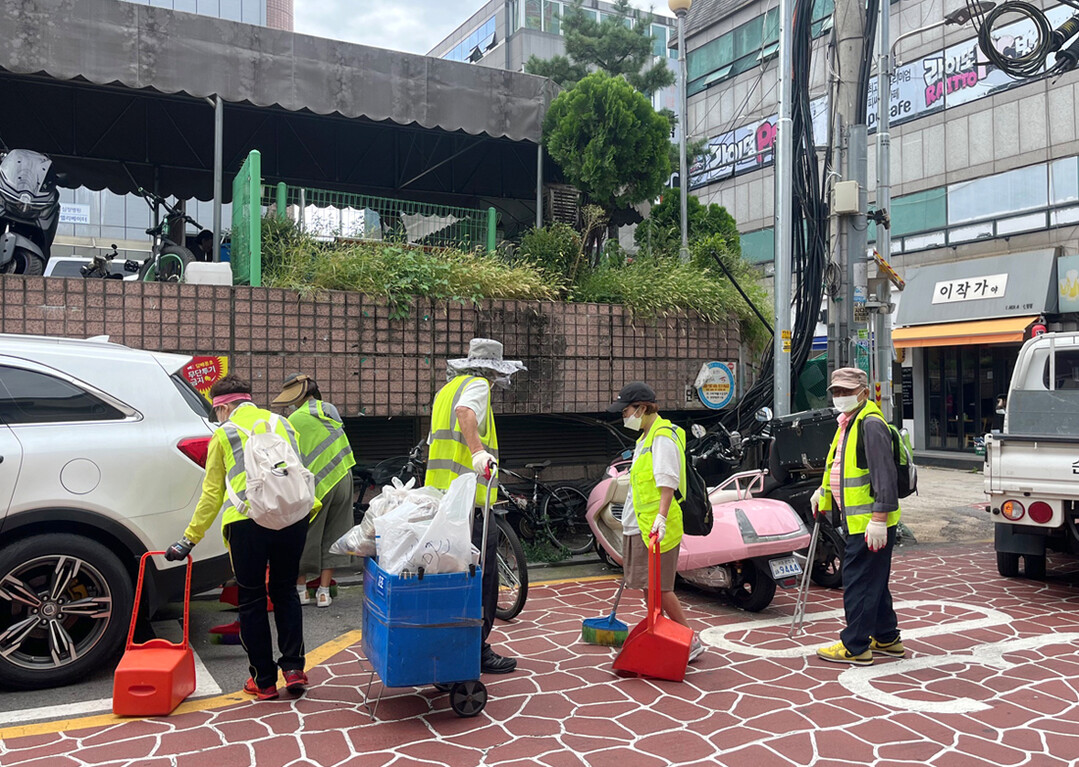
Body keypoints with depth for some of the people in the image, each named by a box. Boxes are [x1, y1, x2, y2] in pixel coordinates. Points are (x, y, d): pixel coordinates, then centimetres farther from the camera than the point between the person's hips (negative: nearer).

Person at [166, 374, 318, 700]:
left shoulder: (224, 434, 8)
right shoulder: (283, 424, 20)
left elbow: (212, 494, 8)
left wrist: (189, 539, 14)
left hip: (247, 521, -3)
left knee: (252, 600, 10)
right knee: (285, 592, 18)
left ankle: (264, 680, 15)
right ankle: (293, 668, 12)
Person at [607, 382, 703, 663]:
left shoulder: (663, 436, -14)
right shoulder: (646, 436, 18)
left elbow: (667, 480, -25)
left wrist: (661, 516, -36)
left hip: (656, 527, -10)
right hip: (639, 525, 10)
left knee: (659, 587, -8)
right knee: (647, 585, 14)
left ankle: (691, 641, 2)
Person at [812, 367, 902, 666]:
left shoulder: (871, 424, -17)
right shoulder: (848, 423, 16)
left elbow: (884, 475, -23)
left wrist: (878, 518, -26)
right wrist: (824, 491, 24)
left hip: (871, 524, -11)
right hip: (858, 520, 11)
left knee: (859, 582, -4)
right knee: (874, 582, 19)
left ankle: (855, 646, 5)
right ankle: (887, 638, 31)